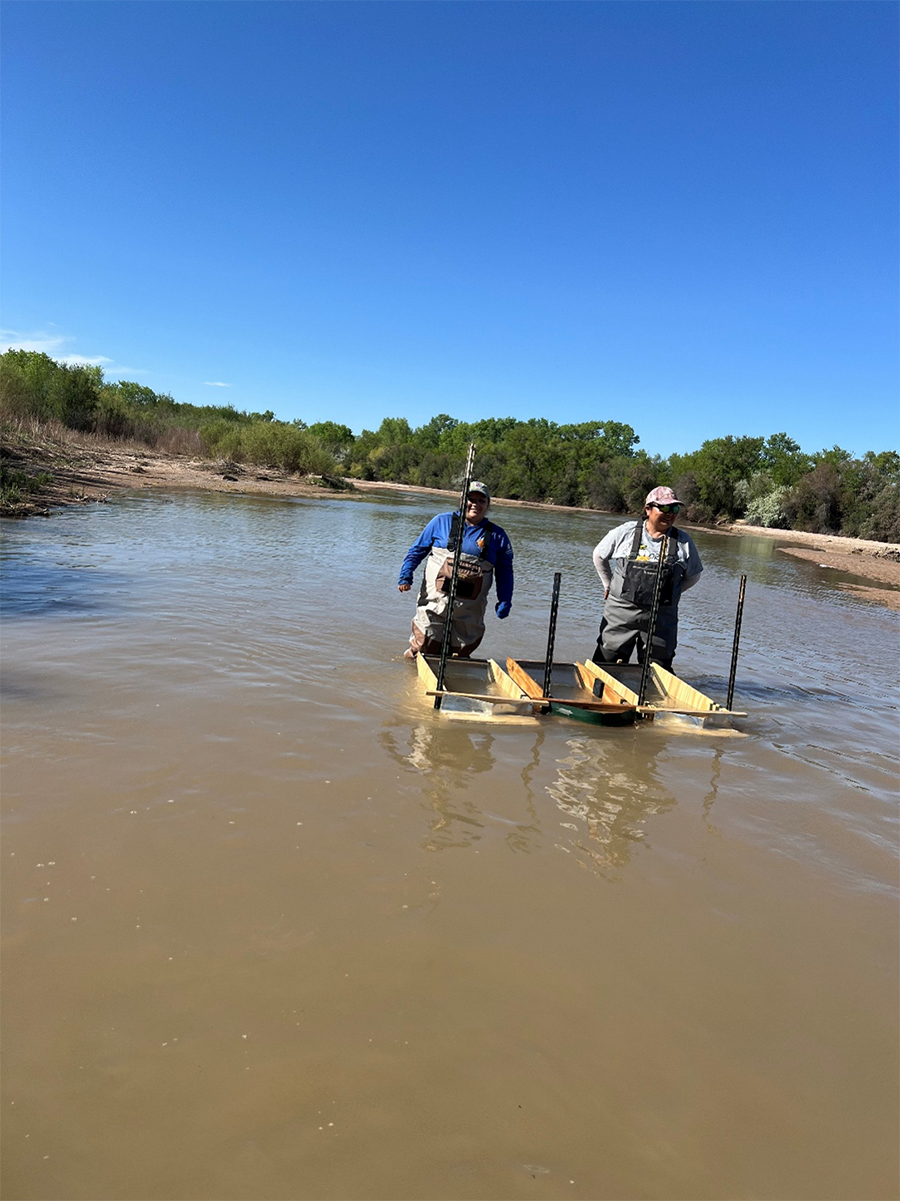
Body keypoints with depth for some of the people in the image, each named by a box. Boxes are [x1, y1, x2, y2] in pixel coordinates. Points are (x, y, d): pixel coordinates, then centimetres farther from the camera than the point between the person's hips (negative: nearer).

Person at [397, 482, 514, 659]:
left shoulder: (497, 536, 7)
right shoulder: (441, 522, 6)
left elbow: (505, 571, 10)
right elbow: (417, 550, 12)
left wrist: (505, 601, 1)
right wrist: (406, 576, 3)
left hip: (469, 610, 1)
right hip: (435, 601, -1)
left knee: (460, 654, 6)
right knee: (426, 648, 1)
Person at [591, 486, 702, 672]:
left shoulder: (683, 542, 1)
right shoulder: (625, 532, -1)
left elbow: (693, 576, 15)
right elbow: (599, 555, 14)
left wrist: (669, 594, 10)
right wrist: (609, 585, 15)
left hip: (660, 620, 1)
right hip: (621, 613, -1)